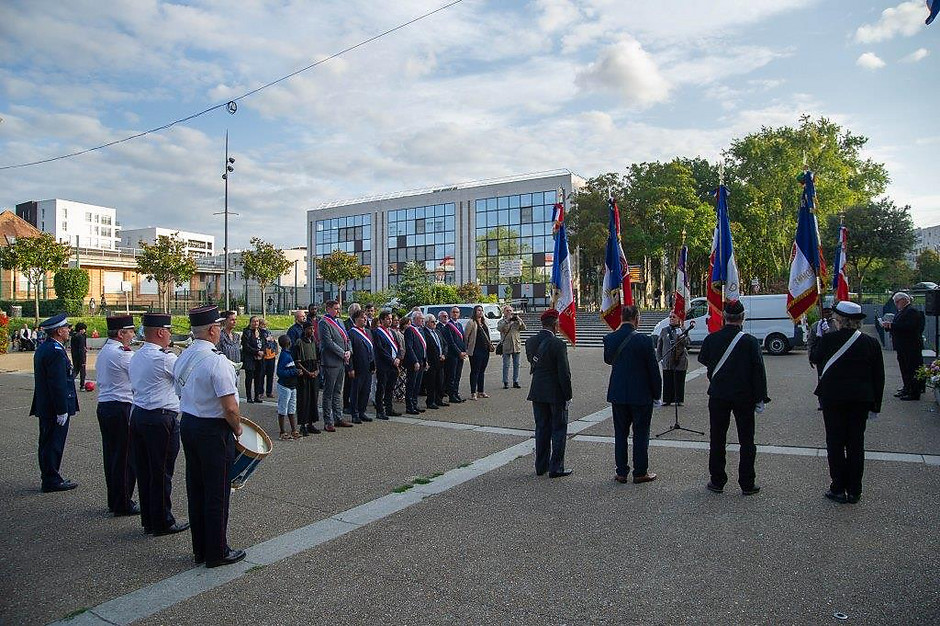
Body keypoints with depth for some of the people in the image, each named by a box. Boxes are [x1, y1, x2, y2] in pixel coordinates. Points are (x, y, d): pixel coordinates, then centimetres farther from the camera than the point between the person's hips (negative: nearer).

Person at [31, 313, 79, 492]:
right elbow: (58, 384, -23)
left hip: (44, 408, 10)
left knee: (47, 443, 16)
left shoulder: (42, 348, 12)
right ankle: (52, 481, 7)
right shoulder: (56, 351, -20)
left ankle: (49, 478, 27)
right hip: (55, 408, -10)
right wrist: (62, 411, -20)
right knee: (54, 445, -1)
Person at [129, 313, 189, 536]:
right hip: (161, 419, -9)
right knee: (161, 473, 1)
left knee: (144, 471, 14)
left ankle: (148, 521, 24)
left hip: (138, 415, 9)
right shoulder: (164, 358, -17)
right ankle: (163, 523, 11)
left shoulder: (136, 356, 11)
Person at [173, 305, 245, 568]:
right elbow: (230, 407, -22)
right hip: (213, 430, -8)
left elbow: (181, 394, 13)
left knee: (195, 489, 17)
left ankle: (199, 550, 29)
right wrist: (237, 429, -5)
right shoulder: (217, 361, -21)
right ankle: (217, 553, 16)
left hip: (187, 424, 9)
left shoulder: (182, 358, 5)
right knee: (217, 493, 4)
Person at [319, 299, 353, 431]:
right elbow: (329, 342, -18)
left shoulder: (339, 322, 17)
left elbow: (347, 339, 18)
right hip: (330, 362, -8)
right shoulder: (324, 323, -10)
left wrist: (349, 351, 0)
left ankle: (338, 418, 23)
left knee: (338, 392, 15)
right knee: (328, 393, -1)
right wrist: (343, 353, -14)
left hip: (342, 362, 9)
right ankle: (328, 422, 4)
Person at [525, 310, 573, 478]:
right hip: (555, 393, -6)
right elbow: (564, 373, -16)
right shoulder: (558, 344, -19)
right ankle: (556, 468, 10)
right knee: (559, 429, 6)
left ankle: (541, 466, 23)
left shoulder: (530, 342, 0)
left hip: (537, 393, 6)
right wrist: (567, 395, -9)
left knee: (541, 428, 15)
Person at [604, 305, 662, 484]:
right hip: (641, 395, -4)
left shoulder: (609, 339, -3)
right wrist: (656, 393, 1)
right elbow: (653, 369, -10)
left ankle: (621, 472, 17)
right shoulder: (644, 340, -16)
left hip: (617, 394, 4)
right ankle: (640, 473, 15)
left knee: (620, 434, 11)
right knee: (641, 434, 8)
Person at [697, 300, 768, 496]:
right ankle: (747, 484, 14)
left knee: (717, 440, 10)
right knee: (746, 441, 10)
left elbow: (703, 360, 11)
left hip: (718, 396, 1)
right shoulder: (750, 341, -11)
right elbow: (758, 371, -9)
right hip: (744, 397, -1)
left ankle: (717, 481, 16)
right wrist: (760, 398, -3)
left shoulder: (711, 339, -6)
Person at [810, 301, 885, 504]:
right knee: (856, 443, 10)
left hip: (833, 398, -3)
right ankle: (854, 491, 18)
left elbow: (815, 358, 7)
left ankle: (838, 489, 11)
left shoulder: (828, 339, -13)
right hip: (860, 400, 3)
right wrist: (875, 405, 12)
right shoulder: (871, 343, -2)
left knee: (835, 443, 6)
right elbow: (879, 377, 3)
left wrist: (819, 336, 18)